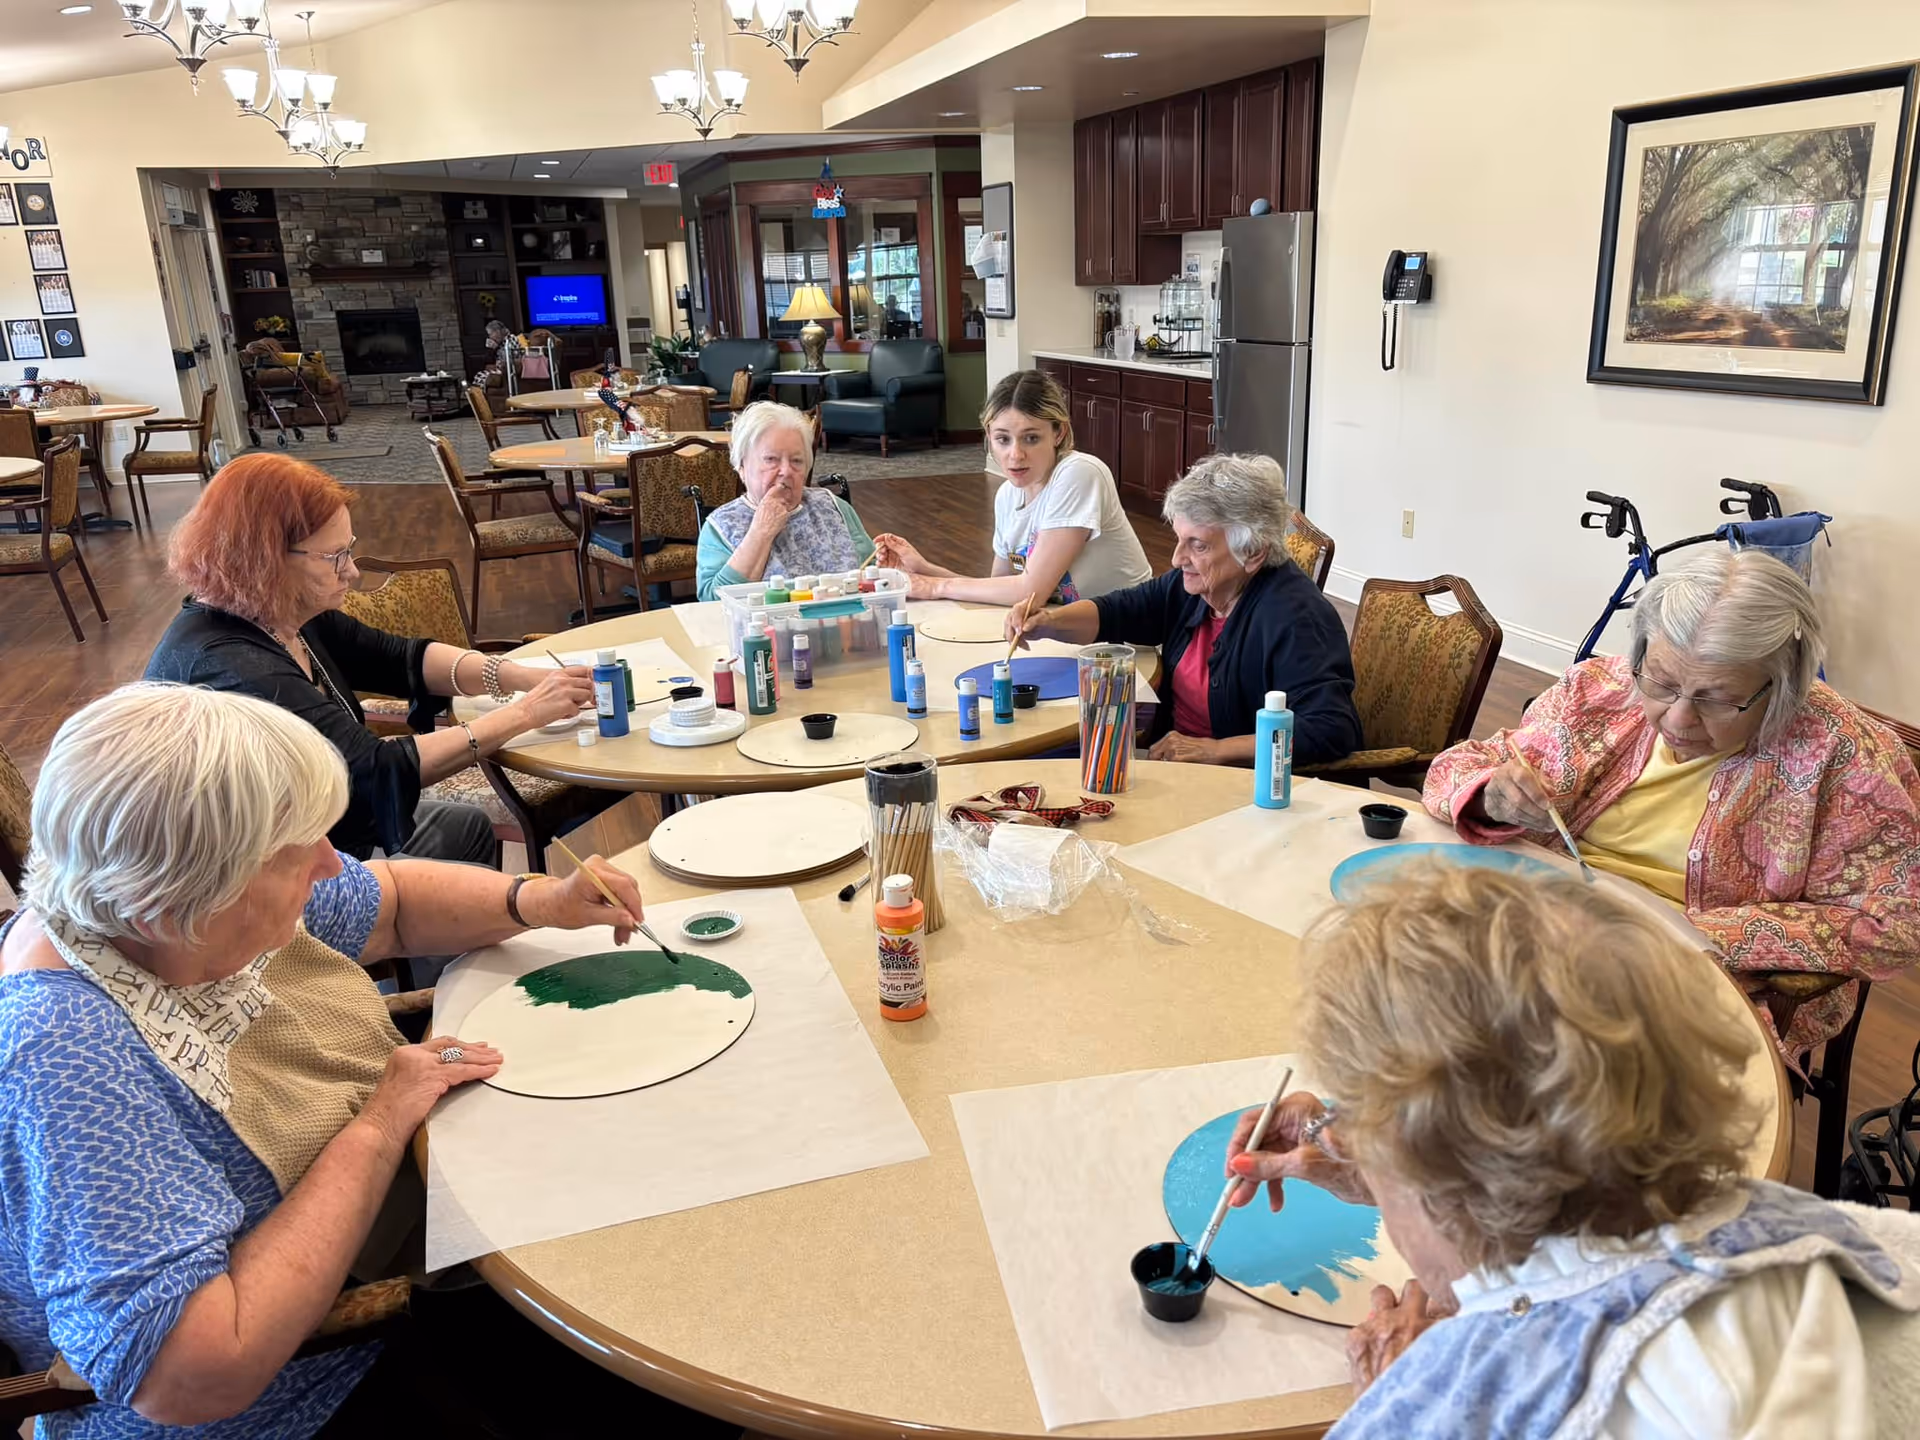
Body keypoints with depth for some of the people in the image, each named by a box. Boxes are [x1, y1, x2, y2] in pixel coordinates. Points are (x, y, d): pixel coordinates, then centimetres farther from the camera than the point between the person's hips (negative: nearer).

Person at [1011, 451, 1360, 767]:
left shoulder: (1294, 618, -24)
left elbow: (1331, 732, -31)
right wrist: (1048, 621, -7)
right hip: (1169, 755, 8)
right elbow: (1114, 612, 14)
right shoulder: (1193, 583, 2)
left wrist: (1214, 750, -29)